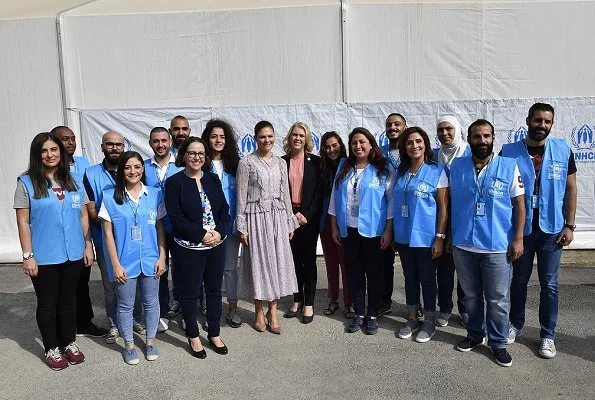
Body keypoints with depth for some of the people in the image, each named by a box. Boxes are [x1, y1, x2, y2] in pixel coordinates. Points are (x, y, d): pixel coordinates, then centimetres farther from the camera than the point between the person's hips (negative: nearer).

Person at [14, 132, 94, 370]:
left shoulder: (73, 182, 6)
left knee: (68, 300, 15)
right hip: (43, 258, -3)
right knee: (47, 303, 10)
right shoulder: (26, 183, -6)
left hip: (73, 254, 3)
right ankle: (51, 349, 26)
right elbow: (23, 222, -7)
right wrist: (28, 256, -10)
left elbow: (83, 217, 9)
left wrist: (88, 246, 6)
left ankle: (69, 343, 31)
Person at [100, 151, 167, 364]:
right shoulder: (110, 197, -4)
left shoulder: (155, 194, 1)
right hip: (125, 261, -1)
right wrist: (115, 264, -7)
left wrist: (162, 257, 0)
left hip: (150, 260, 2)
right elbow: (108, 233, -4)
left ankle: (150, 341, 32)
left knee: (151, 302, 13)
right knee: (125, 305, 11)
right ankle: (129, 344, 29)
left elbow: (160, 228, 5)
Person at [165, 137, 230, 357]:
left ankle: (214, 334, 30)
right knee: (189, 293, 9)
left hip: (216, 246, 4)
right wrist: (202, 234, -19)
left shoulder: (213, 179, 6)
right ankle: (193, 336, 27)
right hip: (188, 248, -4)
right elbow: (176, 218, -14)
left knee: (214, 290, 14)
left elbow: (224, 210, 4)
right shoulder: (174, 182, -7)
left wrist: (219, 232, -13)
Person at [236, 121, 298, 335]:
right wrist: (242, 227, -9)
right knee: (258, 262, 4)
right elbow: (241, 196, -6)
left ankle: (272, 311, 18)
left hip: (277, 217, 4)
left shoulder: (280, 163, 9)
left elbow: (285, 194, 12)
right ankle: (259, 311, 20)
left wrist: (290, 222, 10)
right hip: (256, 217, -4)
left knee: (277, 261, 5)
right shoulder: (246, 162, -4)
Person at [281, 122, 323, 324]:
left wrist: (307, 215, -9)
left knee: (309, 259, 2)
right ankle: (297, 300, 20)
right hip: (288, 216, 1)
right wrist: (293, 214, -7)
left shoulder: (315, 161, 2)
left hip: (309, 217, -1)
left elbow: (319, 192, -1)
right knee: (294, 258, 7)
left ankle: (309, 304, 11)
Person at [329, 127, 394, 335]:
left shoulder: (383, 170, -4)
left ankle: (373, 316, 20)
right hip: (349, 230, 4)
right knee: (355, 272, 11)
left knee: (374, 273, 7)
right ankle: (358, 314, 24)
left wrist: (388, 230, -11)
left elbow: (392, 201, -6)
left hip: (373, 231, -3)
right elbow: (335, 198, 10)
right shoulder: (344, 168, 8)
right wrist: (334, 227, 7)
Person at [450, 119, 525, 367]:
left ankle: (498, 343, 24)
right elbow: (449, 202, 8)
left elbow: (519, 204, -1)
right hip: (462, 245, 2)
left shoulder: (509, 167, -3)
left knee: (497, 299, 7)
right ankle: (475, 334, 35)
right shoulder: (456, 167, 2)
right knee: (471, 296, 17)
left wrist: (518, 239, -6)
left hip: (497, 247, -2)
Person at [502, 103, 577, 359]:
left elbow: (571, 188, 3)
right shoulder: (509, 152, -4)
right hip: (520, 227, 0)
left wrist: (569, 225, -1)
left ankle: (548, 335, 21)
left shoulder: (563, 151, 0)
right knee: (519, 280, 14)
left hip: (551, 228, 1)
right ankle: (516, 324, 32)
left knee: (549, 284, 8)